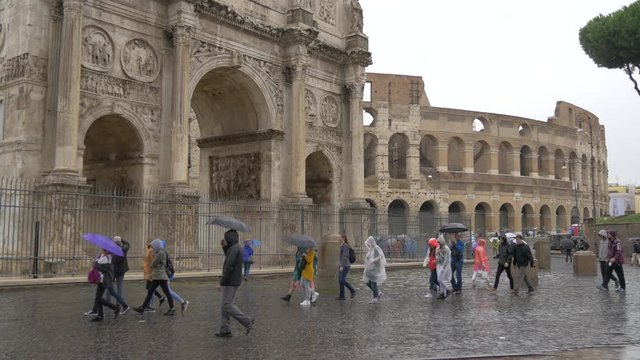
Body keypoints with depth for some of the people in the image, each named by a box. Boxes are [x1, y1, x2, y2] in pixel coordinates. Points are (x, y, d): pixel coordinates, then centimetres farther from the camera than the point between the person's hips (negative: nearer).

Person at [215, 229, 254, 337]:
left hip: (230, 282, -10)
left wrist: (221, 283, -19)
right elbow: (228, 261, 24)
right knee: (224, 305, 11)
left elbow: (229, 267, -23)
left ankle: (247, 321, -3)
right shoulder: (237, 248, 13)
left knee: (227, 305, -6)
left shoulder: (234, 249, -18)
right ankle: (225, 330, 13)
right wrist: (224, 247, 13)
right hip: (232, 281, 10)